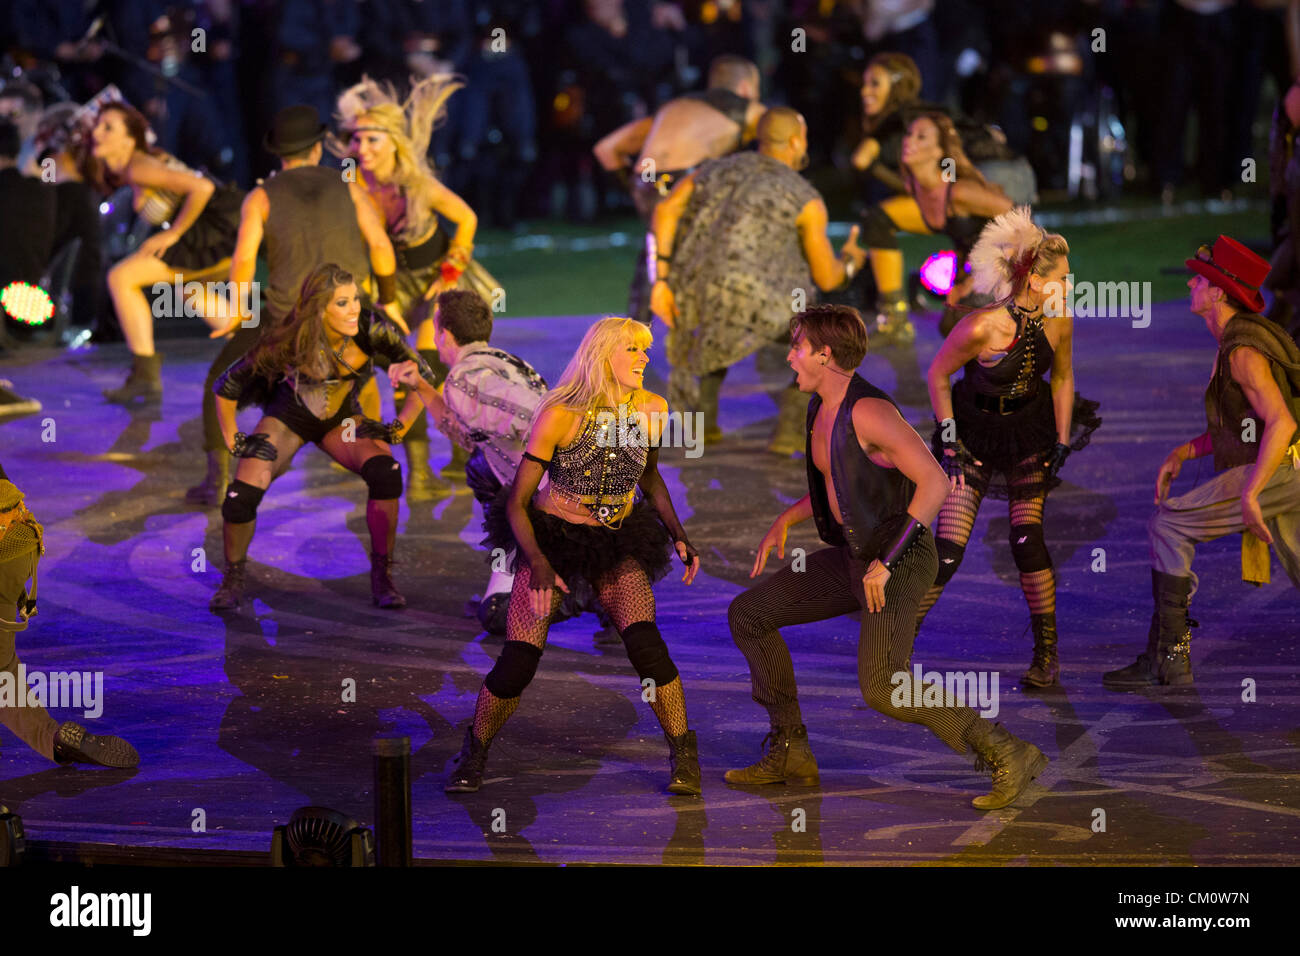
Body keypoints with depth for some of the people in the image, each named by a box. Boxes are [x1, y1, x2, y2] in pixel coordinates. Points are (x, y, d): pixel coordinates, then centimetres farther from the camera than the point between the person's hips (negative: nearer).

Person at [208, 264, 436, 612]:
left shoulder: (372, 331, -27)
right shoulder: (288, 344, -31)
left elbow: (422, 376, -12)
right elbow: (227, 388, -16)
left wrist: (398, 427, -14)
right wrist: (233, 441, -11)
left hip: (342, 418, 1)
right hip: (288, 419, -1)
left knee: (385, 472, -28)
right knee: (241, 496, -21)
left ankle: (382, 578, -14)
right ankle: (232, 579, 8)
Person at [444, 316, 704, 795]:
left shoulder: (652, 410, -7)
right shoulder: (561, 415, -20)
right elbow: (517, 502, -16)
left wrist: (678, 533, 3)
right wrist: (538, 563, -29)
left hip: (618, 544, 2)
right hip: (552, 538, -2)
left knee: (643, 638, -24)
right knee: (518, 661, -13)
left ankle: (684, 757, -13)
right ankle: (474, 756, 13)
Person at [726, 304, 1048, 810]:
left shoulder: (869, 411, -23)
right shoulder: (823, 407, 8)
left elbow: (935, 483, -28)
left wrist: (885, 562, -27)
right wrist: (784, 521, 15)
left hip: (898, 563, -10)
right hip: (855, 556, 10)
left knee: (883, 686, -26)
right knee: (747, 615, 10)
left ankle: (1006, 754, -16)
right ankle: (790, 753, 15)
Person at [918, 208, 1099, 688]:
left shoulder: (1059, 321, -14)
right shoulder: (981, 327, -28)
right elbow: (937, 375, -12)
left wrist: (1061, 445, 6)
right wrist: (948, 437, -11)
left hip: (1029, 428, 3)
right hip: (975, 429, -3)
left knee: (1026, 539, -7)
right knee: (948, 549, -9)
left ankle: (1047, 656, 5)